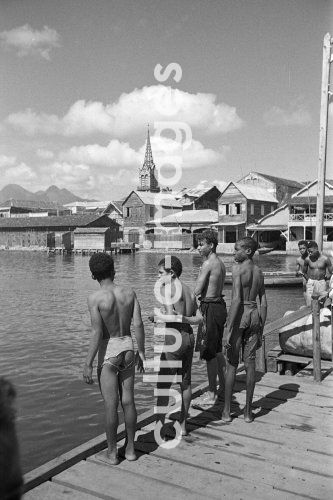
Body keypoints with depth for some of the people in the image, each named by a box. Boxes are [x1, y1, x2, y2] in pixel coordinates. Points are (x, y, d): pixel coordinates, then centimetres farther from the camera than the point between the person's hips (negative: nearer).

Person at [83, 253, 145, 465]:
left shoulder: (95, 298, -14)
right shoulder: (129, 293, -1)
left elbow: (97, 333, -17)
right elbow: (138, 324, -3)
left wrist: (88, 364, -11)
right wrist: (141, 352, 8)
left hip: (108, 350, -4)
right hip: (127, 347, 5)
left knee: (111, 404, 6)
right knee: (128, 401, 14)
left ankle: (112, 452, 18)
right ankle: (131, 448, 25)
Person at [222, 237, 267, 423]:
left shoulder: (238, 268, -12)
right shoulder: (259, 271, 9)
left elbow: (236, 300, -19)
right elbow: (264, 303, 9)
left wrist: (229, 330, -17)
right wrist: (261, 330, 16)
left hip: (239, 316, -5)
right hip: (255, 315, 6)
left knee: (232, 365, 5)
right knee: (250, 363, 10)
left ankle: (227, 411, 13)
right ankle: (248, 411, 17)